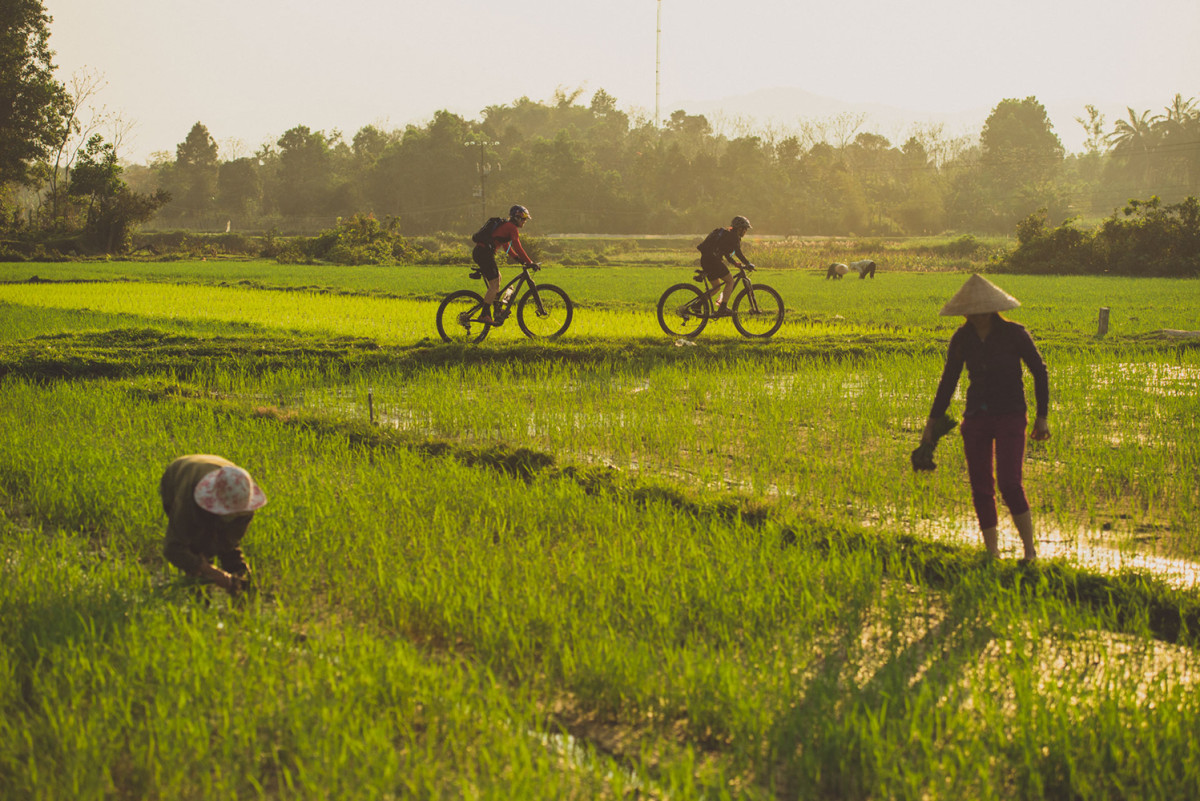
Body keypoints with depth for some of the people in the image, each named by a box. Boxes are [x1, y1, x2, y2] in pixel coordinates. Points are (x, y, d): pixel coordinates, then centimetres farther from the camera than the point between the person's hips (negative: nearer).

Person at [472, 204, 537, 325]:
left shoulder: (506, 226, 24)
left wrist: (518, 258, 23)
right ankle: (485, 314, -13)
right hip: (484, 253, -10)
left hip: (479, 252, 10)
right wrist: (529, 262, -10)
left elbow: (507, 246, 31)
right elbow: (517, 247, -13)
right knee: (494, 284, -9)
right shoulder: (512, 228, -6)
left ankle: (497, 311, 24)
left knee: (497, 278, 21)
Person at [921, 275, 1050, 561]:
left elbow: (1040, 372, -1)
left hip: (1010, 417, -4)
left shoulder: (1014, 334, -11)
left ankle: (1030, 549, 1)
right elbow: (948, 381, 10)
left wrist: (1042, 417, -1)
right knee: (981, 488, 1)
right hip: (976, 418, 4)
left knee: (1009, 484, -15)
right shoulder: (962, 339, -1)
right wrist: (932, 423, 9)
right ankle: (992, 554, 12)